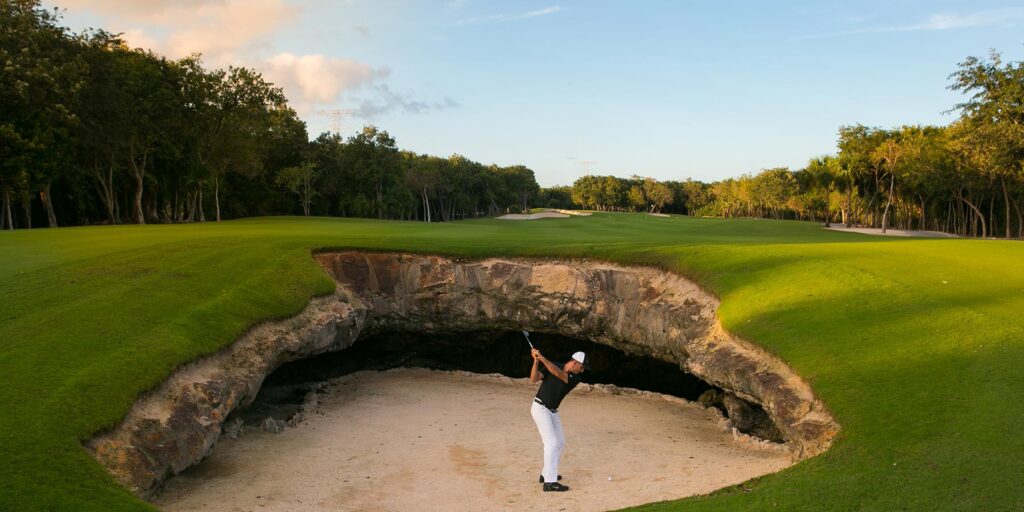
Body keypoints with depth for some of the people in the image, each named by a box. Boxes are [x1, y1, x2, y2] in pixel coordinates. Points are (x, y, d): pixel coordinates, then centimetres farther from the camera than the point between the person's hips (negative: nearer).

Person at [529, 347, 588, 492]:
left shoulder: (575, 378, -4)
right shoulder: (551, 366, -10)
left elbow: (558, 373, -24)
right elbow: (534, 379, -18)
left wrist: (542, 357, -33)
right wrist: (536, 360, -29)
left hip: (553, 411, 7)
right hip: (540, 408, -7)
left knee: (560, 442, 13)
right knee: (551, 442, -16)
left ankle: (546, 474, 29)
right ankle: (550, 483, -18)